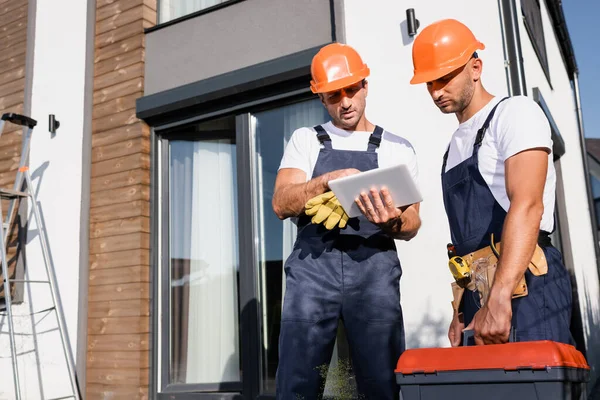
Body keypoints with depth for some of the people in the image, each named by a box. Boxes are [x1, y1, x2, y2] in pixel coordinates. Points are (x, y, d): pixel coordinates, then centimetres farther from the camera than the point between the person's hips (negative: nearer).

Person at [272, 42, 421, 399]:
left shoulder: (398, 148, 14)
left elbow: (412, 225, 7)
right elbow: (281, 204, 0)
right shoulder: (305, 140, 14)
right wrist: (329, 180, -17)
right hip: (312, 266, 0)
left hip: (374, 267, 1)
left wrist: (392, 222, -17)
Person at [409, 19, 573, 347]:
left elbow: (527, 206, -20)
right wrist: (460, 308, 17)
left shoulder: (514, 112, -5)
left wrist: (498, 299, -29)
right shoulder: (456, 144, 19)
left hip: (525, 286, -8)